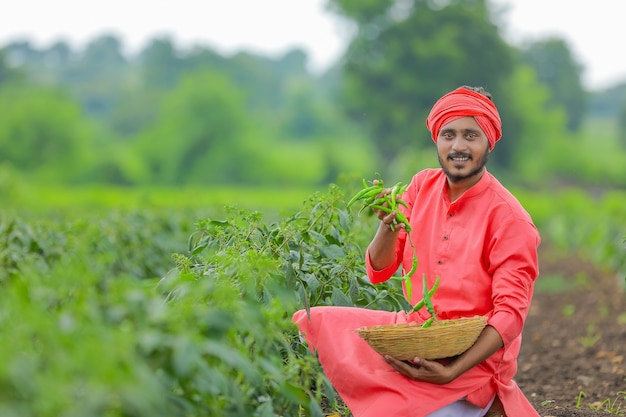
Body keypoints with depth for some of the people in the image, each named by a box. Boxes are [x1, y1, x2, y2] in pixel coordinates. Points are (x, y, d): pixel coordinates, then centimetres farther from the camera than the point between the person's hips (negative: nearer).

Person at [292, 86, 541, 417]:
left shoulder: (508, 218, -15)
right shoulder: (423, 185, 1)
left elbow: (511, 313, -17)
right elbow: (378, 273, 2)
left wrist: (451, 372, -28)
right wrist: (388, 227, -21)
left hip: (473, 357, -6)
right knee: (309, 324, -2)